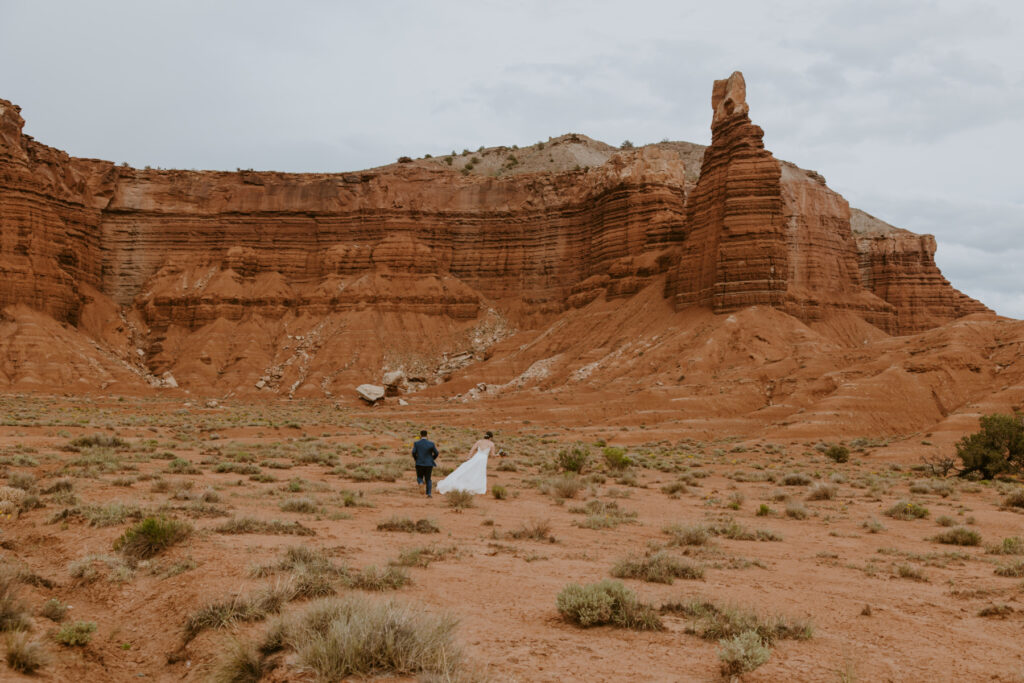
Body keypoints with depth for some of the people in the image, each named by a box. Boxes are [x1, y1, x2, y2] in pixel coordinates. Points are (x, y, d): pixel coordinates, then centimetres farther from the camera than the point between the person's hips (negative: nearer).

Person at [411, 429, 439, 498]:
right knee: (428, 479, 14)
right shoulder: (431, 443, -3)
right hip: (429, 464, 1)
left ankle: (421, 482, -18)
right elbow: (436, 453, -2)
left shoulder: (416, 443, -3)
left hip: (419, 464, -1)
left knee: (419, 477, 16)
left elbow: (413, 452, -13)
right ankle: (429, 493, 2)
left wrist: (415, 459, 5)